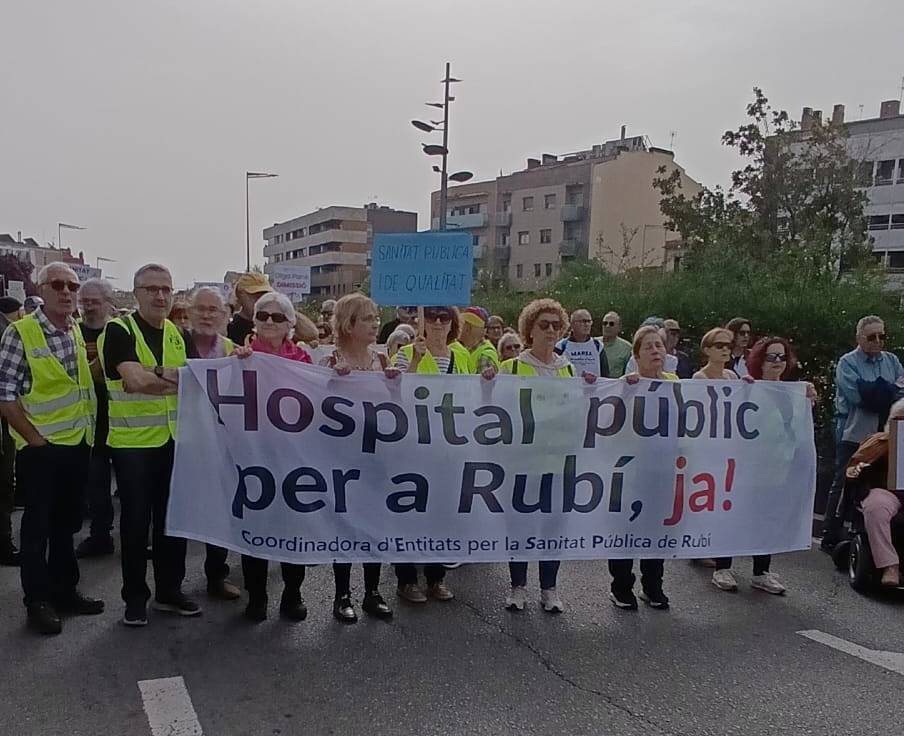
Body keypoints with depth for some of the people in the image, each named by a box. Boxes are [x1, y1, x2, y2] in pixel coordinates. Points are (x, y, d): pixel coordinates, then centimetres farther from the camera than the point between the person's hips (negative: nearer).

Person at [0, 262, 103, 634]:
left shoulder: (78, 333, 8)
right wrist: (35, 438, -15)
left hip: (78, 443, 6)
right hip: (40, 448, -6)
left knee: (67, 522, 16)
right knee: (38, 525, 4)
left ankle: (65, 589, 28)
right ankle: (38, 601, 16)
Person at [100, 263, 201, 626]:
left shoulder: (177, 333, 9)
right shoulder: (119, 330, -9)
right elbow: (136, 381, -22)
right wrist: (174, 377, -13)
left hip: (173, 440, 5)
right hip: (133, 442, -5)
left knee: (172, 517, 11)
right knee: (136, 520, 4)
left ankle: (169, 590, 25)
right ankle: (135, 597, 19)